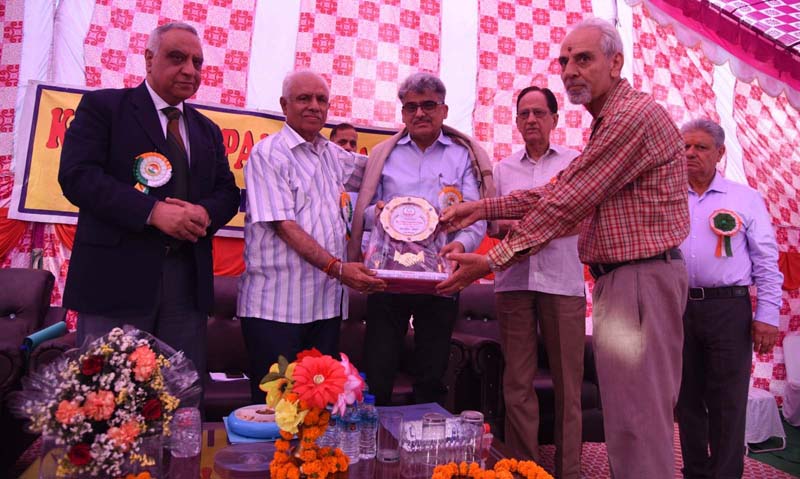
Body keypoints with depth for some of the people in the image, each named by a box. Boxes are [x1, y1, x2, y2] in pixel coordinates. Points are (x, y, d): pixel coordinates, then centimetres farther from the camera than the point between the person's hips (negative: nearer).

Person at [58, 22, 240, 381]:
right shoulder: (103, 106, 2)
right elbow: (77, 176, -9)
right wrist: (153, 211, -20)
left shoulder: (207, 130, 19)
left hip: (188, 278, 5)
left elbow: (227, 191, 14)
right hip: (116, 275, -4)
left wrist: (205, 213, -10)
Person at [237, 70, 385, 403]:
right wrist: (337, 267, -24)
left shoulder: (332, 154, 14)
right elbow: (284, 225, -15)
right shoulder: (268, 154, -6)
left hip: (326, 303, 6)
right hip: (276, 305, -6)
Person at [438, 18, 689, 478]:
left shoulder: (636, 115, -16)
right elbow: (558, 189, 16)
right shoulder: (608, 123, 19)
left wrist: (495, 259, -16)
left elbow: (568, 203, -20)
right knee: (628, 414, 18)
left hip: (642, 279, -10)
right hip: (622, 279, 11)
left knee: (636, 419, -3)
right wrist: (483, 208, 8)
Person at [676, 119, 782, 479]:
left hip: (728, 308, -2)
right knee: (687, 398, 11)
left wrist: (767, 314, -4)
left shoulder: (745, 198, 5)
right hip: (677, 307, 2)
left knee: (727, 404, 1)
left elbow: (767, 261, 3)